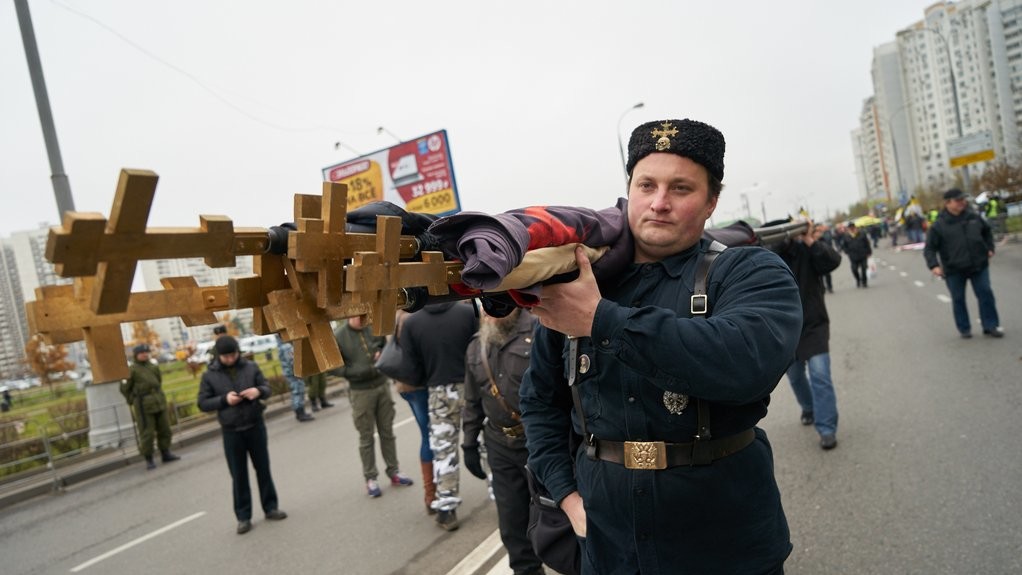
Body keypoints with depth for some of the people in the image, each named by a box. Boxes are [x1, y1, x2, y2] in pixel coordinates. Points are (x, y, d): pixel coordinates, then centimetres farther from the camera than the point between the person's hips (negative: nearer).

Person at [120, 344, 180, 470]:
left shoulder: (154, 366, 10)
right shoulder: (132, 370, -7)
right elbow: (125, 388, -3)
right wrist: (133, 401, 3)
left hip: (159, 402, 6)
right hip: (144, 406, -6)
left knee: (164, 429, 10)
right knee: (147, 433, -3)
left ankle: (165, 454, 23)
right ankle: (148, 459, 7)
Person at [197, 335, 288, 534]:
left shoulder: (251, 367, -2)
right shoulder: (209, 375, -3)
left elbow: (267, 388, 5)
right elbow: (202, 403, -2)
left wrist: (258, 391, -18)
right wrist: (224, 400, -18)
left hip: (256, 426, 1)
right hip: (231, 432, -1)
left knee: (263, 469, 11)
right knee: (239, 475, 7)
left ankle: (270, 507, 24)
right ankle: (243, 517, 18)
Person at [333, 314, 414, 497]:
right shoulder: (338, 336, -11)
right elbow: (335, 367, -11)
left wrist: (382, 353, -10)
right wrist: (365, 371, -19)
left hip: (383, 386, 3)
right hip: (360, 392, -3)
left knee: (387, 432, 13)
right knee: (366, 437, 7)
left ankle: (393, 471, 25)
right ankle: (370, 478, 18)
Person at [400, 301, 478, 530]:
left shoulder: (410, 323, -6)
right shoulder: (469, 312, -9)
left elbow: (412, 367, -4)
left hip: (440, 392, 0)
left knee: (443, 450, 10)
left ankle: (446, 509, 14)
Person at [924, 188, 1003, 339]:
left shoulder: (973, 217, 4)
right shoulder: (939, 226, -9)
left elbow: (987, 231, 24)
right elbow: (929, 249, -10)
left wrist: (989, 248, 14)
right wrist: (934, 265, -22)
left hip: (979, 265, 3)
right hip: (954, 270, -3)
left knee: (986, 294, 3)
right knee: (958, 299, 7)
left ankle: (991, 326, 14)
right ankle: (964, 329, 20)